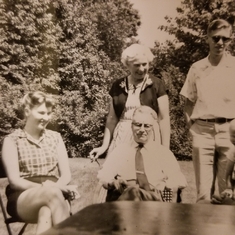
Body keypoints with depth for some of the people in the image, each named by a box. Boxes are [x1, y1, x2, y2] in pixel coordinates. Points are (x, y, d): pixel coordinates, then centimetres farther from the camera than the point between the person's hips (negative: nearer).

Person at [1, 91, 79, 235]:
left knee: (47, 212, -35)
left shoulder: (55, 137, 11)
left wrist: (55, 187, -16)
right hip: (21, 199, -2)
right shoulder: (12, 140, 3)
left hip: (52, 194, 2)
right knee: (52, 193, -35)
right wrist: (44, 187, -22)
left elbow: (66, 174, 7)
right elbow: (14, 180, -6)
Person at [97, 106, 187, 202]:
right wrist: (113, 182, -9)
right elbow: (103, 176, 15)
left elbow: (180, 181, 14)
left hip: (153, 196, 1)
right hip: (122, 194, 0)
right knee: (132, 191, -39)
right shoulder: (120, 150, 24)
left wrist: (164, 185, -8)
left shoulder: (163, 152, 22)